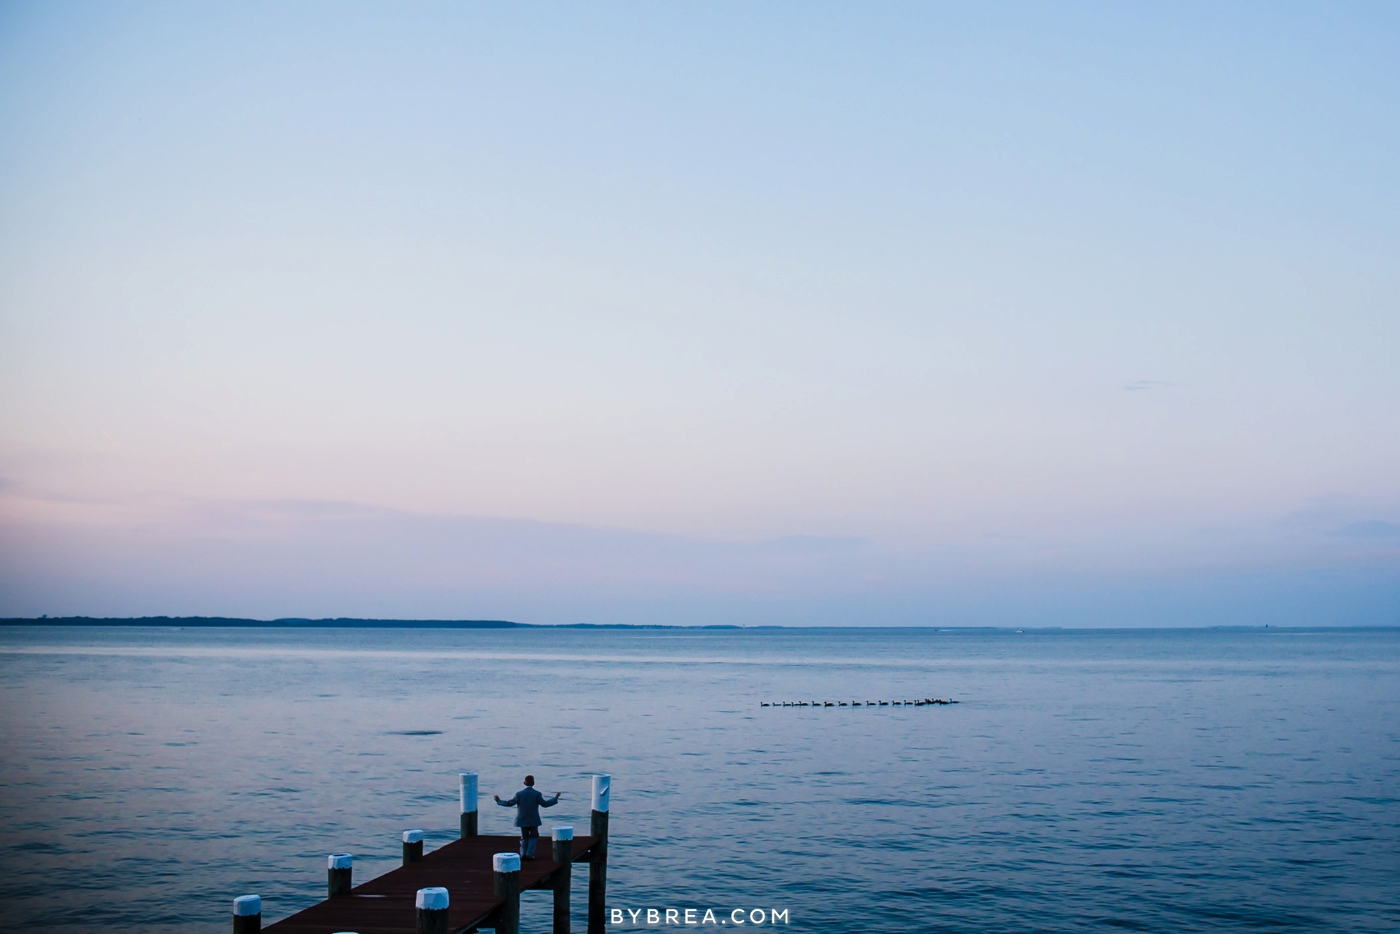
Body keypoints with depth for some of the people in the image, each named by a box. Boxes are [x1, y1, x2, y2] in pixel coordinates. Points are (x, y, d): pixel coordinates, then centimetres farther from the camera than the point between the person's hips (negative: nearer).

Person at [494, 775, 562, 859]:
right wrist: (556, 798, 0)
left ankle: (523, 854, 3)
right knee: (533, 837, 13)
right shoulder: (537, 794, -12)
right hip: (533, 820, -2)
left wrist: (499, 801, 5)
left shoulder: (519, 794, -8)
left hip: (522, 820, 2)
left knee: (524, 837, 17)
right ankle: (529, 854, 0)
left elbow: (509, 803, -10)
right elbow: (545, 804, -10)